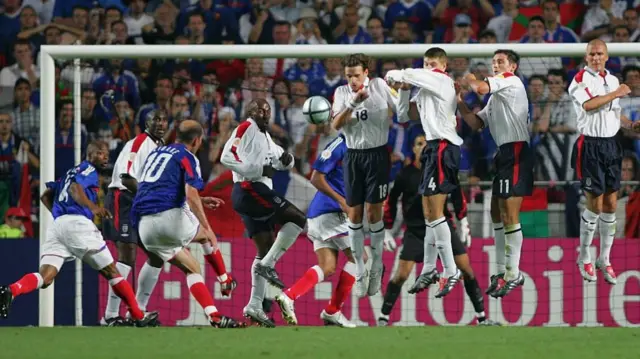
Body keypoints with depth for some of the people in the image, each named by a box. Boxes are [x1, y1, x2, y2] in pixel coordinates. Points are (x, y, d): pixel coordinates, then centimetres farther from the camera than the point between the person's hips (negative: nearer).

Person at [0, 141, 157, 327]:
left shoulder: (70, 172, 30)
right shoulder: (90, 170, 6)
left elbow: (45, 196, 32)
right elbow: (75, 188, -14)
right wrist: (92, 207, -28)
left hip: (56, 225, 7)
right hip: (78, 223, -7)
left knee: (45, 278, -8)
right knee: (111, 271, 5)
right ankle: (139, 316, 8)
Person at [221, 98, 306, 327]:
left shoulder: (264, 137, 24)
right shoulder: (246, 128, -4)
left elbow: (285, 164, 29)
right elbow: (227, 157, -15)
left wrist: (286, 159, 5)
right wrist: (258, 169, -21)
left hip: (257, 192, 10)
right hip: (249, 189, -10)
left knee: (266, 250, 9)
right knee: (297, 219, -13)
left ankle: (255, 305, 7)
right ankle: (267, 265, -16)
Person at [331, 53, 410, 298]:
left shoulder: (380, 86, -3)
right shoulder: (342, 93, 3)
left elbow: (402, 115, -6)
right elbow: (336, 125, -10)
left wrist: (404, 88, -18)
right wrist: (353, 103, -21)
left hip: (377, 155, -2)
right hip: (353, 156, 3)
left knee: (373, 213, -2)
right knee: (354, 214, 2)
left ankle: (376, 268, 12)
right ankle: (360, 272, 11)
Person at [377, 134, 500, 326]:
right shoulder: (406, 174, -4)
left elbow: (457, 195, 11)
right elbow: (390, 202, 5)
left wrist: (463, 222, 10)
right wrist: (387, 230, 4)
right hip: (415, 229, -1)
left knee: (466, 268, -5)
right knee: (402, 274, -11)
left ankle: (481, 317, 4)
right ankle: (383, 317, 3)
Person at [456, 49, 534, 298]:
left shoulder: (511, 81, -4)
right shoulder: (495, 97, 24)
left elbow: (480, 88, -20)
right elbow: (476, 123, 19)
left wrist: (468, 80, 1)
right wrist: (460, 103, 7)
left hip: (516, 151, -10)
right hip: (504, 152, 10)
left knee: (509, 214, -10)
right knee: (497, 212, 12)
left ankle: (513, 275, -8)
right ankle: (502, 271, 18)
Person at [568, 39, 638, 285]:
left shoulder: (612, 80, 14)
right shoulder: (581, 79, -8)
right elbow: (588, 104, -26)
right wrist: (616, 94, -19)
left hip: (611, 144, 6)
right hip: (590, 146, -6)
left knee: (611, 205, 6)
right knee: (595, 205, -5)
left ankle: (604, 260, 15)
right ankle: (584, 259, 10)